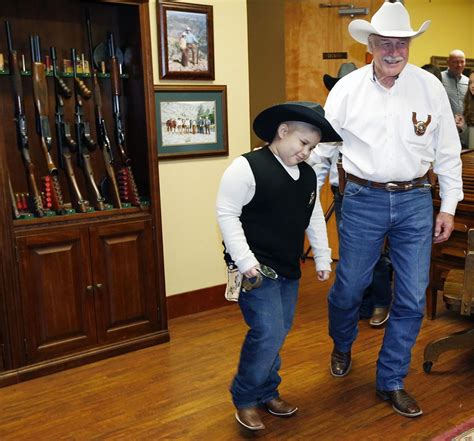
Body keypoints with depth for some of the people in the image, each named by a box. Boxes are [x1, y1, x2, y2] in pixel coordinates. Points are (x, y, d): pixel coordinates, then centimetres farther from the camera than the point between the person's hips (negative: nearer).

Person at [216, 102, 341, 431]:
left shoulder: (308, 175, 9)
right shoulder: (247, 168, -14)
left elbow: (315, 218, 18)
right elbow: (227, 214, -15)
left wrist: (323, 258, 18)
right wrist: (244, 260, -19)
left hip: (289, 270, 8)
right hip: (256, 270, -7)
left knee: (279, 333, 14)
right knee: (268, 334, -9)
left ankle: (267, 392, 33)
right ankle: (245, 398, 12)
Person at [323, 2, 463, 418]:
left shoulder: (430, 87, 2)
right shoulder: (347, 88, -1)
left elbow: (448, 151, 7)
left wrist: (449, 206, 6)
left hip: (415, 202, 2)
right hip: (363, 200, -1)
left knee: (412, 299, 4)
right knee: (348, 288, 8)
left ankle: (392, 381, 24)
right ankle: (342, 346, 42)